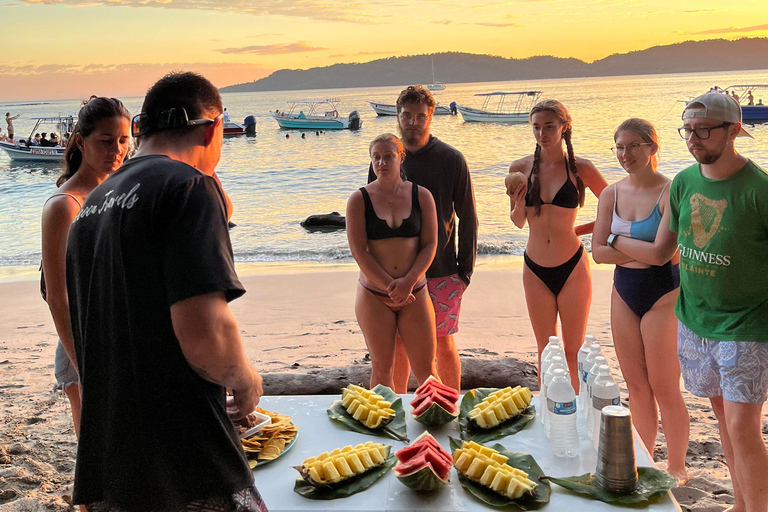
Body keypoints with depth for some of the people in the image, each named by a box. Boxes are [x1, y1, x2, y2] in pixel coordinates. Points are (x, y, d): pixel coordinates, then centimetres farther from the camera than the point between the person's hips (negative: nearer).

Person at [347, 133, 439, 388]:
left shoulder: (421, 196, 2)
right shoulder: (359, 200, -3)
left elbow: (430, 245, -1)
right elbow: (359, 251, -8)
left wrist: (408, 282, -15)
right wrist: (390, 287, -13)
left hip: (414, 293, 1)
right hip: (374, 296, -1)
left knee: (426, 369, 5)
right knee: (382, 369, 8)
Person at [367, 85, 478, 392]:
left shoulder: (451, 159, -3)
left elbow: (467, 219, 0)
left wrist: (465, 269, -4)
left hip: (442, 273, -2)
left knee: (444, 345, 6)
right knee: (398, 346, 9)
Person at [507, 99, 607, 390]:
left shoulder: (580, 168, -6)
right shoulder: (520, 168, -1)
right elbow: (519, 222, 8)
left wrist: (582, 229, -6)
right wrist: (517, 207, -12)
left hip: (572, 268, -2)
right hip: (535, 270, 2)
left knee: (574, 353, 7)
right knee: (545, 351, 13)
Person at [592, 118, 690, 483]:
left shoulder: (670, 192, -14)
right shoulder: (611, 194, 4)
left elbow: (661, 253, -23)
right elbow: (598, 251, 1)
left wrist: (618, 240, -9)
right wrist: (640, 251, -13)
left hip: (663, 294, -6)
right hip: (624, 292, 6)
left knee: (664, 388, 2)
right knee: (636, 385, 13)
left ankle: (676, 467, 20)